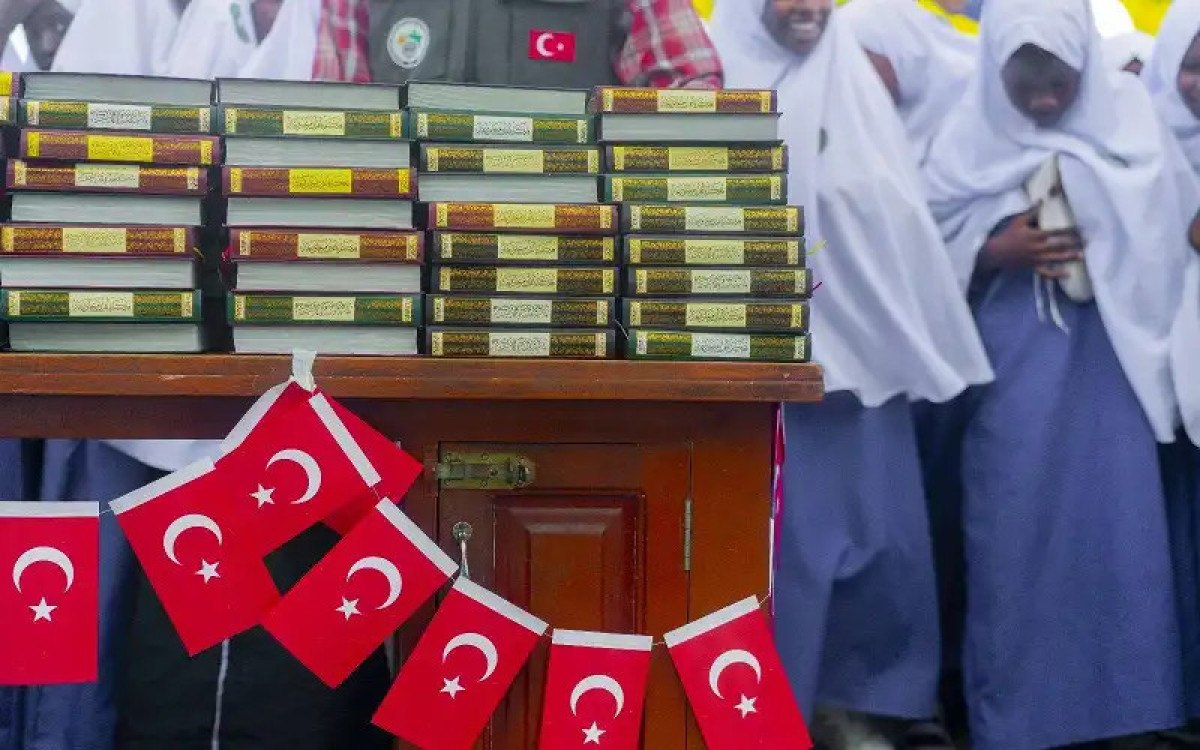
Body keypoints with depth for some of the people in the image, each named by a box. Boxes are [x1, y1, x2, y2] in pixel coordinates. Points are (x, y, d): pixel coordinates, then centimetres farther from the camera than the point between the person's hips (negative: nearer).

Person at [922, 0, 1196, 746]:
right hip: (1012, 358, 0)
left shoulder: (1130, 115, 3)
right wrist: (998, 251, -14)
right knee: (1014, 528, 2)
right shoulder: (969, 136, 1)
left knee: (1116, 525, 0)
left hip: (1110, 351, 1)